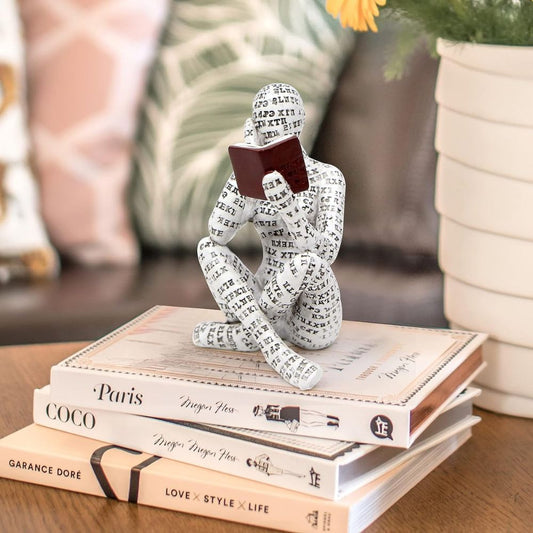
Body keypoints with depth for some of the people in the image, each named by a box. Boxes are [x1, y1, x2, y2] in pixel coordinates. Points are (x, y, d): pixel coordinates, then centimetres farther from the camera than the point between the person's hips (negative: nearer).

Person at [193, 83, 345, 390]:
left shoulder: (327, 177, -8)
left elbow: (325, 255, -23)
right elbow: (219, 233, -14)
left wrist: (285, 203, -34)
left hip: (314, 323, -5)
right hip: (270, 302, 5)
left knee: (306, 260, -35)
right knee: (207, 247, -16)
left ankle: (238, 335, -17)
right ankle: (276, 351, -31)